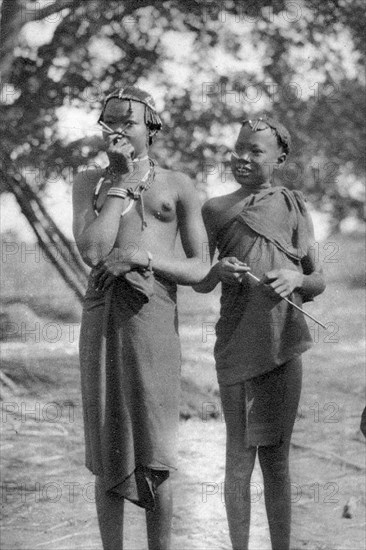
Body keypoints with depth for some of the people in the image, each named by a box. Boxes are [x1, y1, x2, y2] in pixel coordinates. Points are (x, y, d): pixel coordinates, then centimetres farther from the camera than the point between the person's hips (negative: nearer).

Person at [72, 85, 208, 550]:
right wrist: (121, 180, -3)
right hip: (101, 318, 2)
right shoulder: (89, 182, 11)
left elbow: (201, 270, 3)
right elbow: (92, 251, -6)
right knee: (108, 454, 5)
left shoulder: (177, 185, 8)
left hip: (155, 318, -1)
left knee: (154, 459, -1)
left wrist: (141, 256, -12)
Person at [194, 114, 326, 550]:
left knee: (276, 454, 6)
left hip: (282, 340, 1)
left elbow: (318, 281, 11)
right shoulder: (215, 209, 6)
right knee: (240, 452, 1)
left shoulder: (293, 207, 8)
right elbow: (199, 283, 9)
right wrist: (219, 270, -13)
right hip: (236, 341, -1)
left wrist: (295, 278, -11)